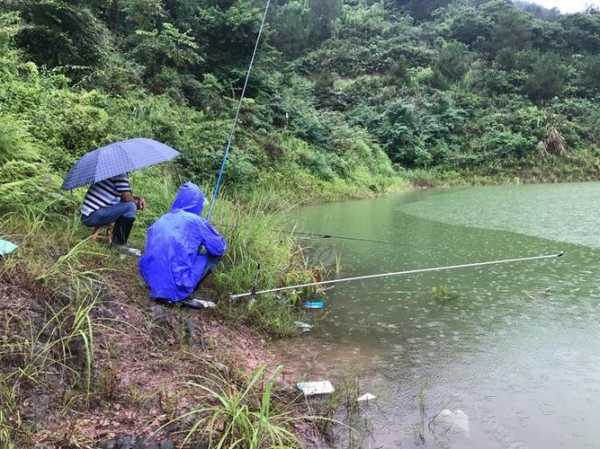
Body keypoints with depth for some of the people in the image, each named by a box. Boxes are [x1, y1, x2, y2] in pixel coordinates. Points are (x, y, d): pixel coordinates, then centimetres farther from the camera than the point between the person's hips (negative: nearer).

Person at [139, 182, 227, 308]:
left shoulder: (160, 221, 11)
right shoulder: (195, 221, -5)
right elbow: (220, 247, 2)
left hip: (153, 285, 7)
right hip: (177, 287, -7)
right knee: (215, 253, 9)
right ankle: (182, 296, 0)